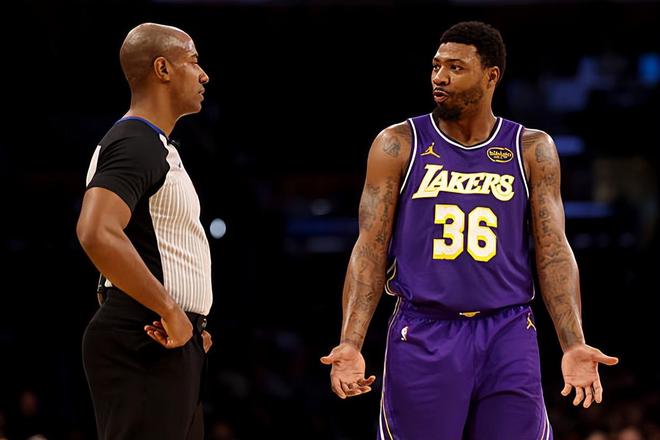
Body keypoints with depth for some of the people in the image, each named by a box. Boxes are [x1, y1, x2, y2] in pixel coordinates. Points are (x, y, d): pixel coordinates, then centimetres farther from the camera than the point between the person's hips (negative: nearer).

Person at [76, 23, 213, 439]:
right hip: (147, 346, -10)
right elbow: (97, 233, -29)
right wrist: (170, 311, -24)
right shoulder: (135, 144, -13)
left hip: (172, 343, 10)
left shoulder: (155, 145, 20)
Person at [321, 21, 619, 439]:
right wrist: (350, 345, -13)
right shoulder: (399, 146, 2)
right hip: (422, 338, -1)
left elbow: (554, 251, 2)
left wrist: (574, 346, -10)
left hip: (508, 338, 1)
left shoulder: (532, 150, 5)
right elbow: (370, 250, -1)